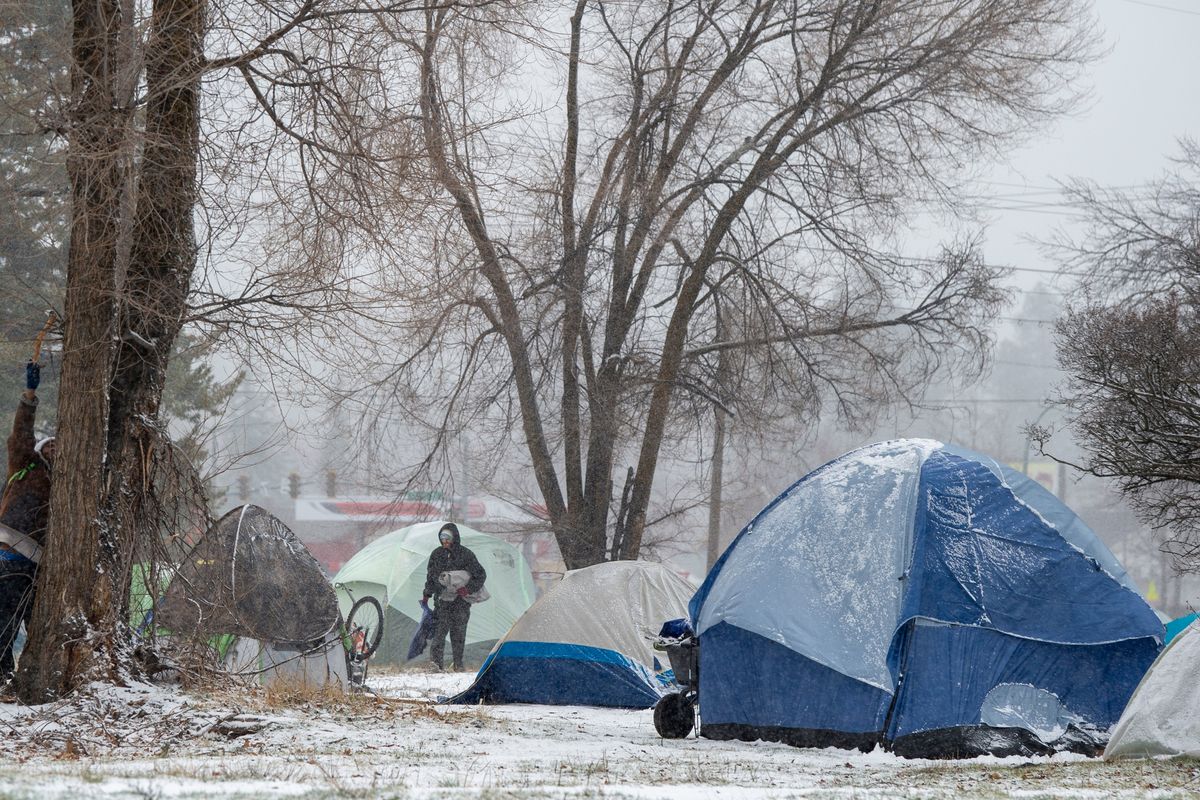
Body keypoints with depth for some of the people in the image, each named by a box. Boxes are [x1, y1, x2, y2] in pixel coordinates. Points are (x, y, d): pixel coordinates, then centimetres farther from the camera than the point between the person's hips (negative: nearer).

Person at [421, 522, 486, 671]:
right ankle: (435, 660, -17)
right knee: (440, 629, -13)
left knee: (459, 632, 3)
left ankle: (458, 663, 12)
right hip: (442, 599, 1)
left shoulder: (465, 554, -1)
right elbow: (430, 576, 20)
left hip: (461, 600, -1)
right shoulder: (436, 555, 8)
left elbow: (481, 575, 1)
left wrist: (469, 588, -12)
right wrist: (427, 594, 15)